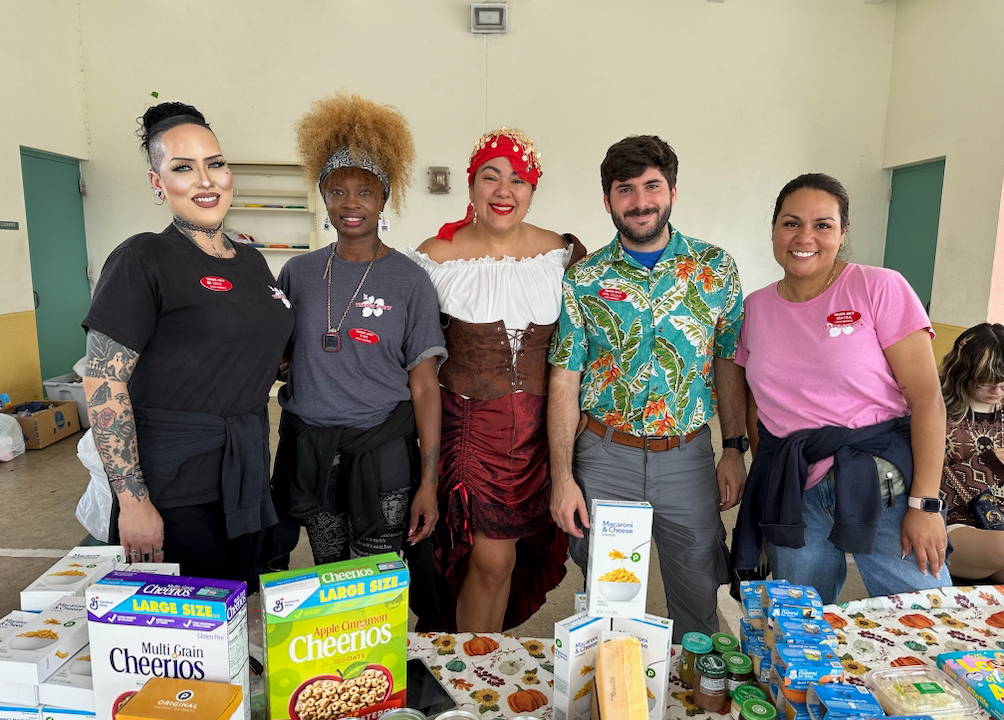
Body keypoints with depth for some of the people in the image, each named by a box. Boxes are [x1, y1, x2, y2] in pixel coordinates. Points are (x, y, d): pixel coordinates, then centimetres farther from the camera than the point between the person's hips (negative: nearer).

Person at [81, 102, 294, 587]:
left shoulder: (251, 261, 10)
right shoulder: (144, 260, -11)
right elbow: (103, 385, -15)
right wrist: (133, 501, -19)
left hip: (247, 477, 7)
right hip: (175, 488, -6)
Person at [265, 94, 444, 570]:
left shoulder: (408, 281, -4)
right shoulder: (298, 273, 4)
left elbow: (423, 385, -5)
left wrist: (428, 481, -8)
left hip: (380, 453, -2)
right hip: (307, 452, 3)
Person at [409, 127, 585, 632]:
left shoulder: (564, 254, 1)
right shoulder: (436, 256, -4)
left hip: (540, 425, 3)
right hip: (469, 421, -3)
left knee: (512, 553, 14)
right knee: (493, 558, -3)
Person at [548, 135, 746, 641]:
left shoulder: (715, 267, 1)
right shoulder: (583, 279, -3)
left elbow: (729, 363, 6)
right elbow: (564, 379, -5)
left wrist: (734, 449, 2)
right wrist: (562, 478, -8)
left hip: (688, 456, 1)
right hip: (605, 454, 0)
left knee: (699, 598, 14)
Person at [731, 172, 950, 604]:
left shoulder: (881, 288, -6)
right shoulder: (755, 308, 6)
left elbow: (927, 399, -9)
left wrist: (924, 503, -13)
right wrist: (770, 478, 7)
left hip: (883, 484, -3)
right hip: (791, 493, 3)